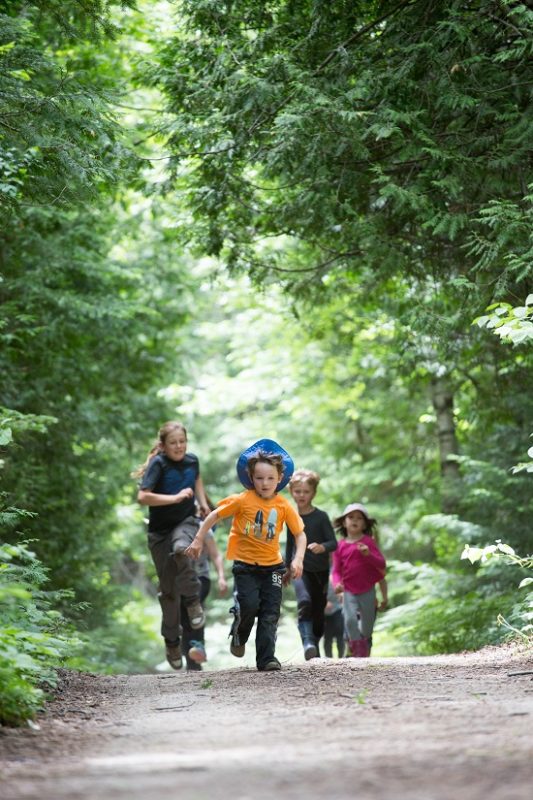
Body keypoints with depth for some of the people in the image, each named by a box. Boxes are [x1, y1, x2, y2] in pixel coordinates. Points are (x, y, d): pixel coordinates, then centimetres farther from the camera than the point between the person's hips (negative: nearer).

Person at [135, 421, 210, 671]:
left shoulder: (192, 460, 0)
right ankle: (172, 641, 19)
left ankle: (193, 600, -16)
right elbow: (143, 497, -25)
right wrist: (176, 498, -27)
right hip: (160, 530, -2)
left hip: (186, 522, 2)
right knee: (168, 589, 4)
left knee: (181, 550, -36)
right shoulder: (158, 464, -14)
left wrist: (203, 502, 10)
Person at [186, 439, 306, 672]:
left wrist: (298, 559, -14)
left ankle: (267, 659, 1)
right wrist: (198, 540, -1)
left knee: (270, 613, -3)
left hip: (272, 565, 2)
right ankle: (238, 637, 16)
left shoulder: (284, 506, -5)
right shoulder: (242, 500, -10)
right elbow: (215, 515, 1)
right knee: (249, 605, -16)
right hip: (245, 564, -2)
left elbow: (300, 534, 1)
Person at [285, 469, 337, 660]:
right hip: (301, 569, 0)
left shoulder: (321, 517, -5)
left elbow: (334, 543, -9)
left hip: (321, 571, 0)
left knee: (318, 612, 6)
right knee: (304, 602, -26)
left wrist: (322, 547, -31)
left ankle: (315, 645, 26)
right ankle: (308, 643, -37)